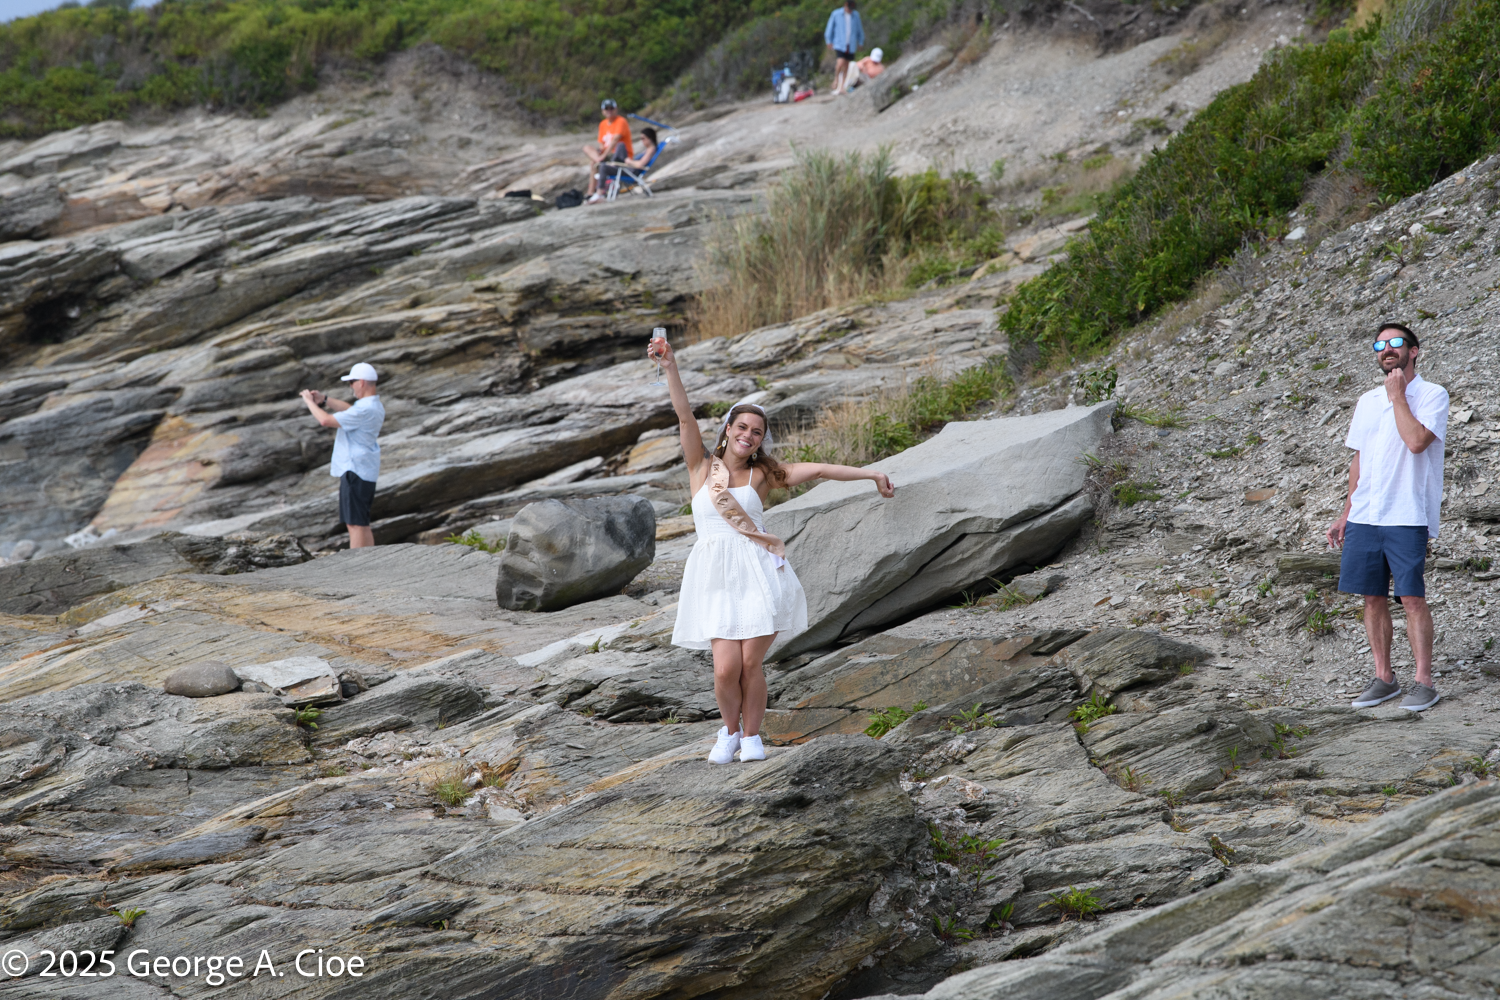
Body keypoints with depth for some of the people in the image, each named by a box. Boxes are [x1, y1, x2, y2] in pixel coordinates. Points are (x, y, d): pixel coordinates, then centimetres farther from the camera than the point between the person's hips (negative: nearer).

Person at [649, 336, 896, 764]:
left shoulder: (762, 474, 9)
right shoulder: (702, 467, 8)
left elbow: (816, 469, 5)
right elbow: (684, 416, -2)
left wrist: (871, 474, 2)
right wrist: (670, 368, -13)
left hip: (758, 573, 0)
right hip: (715, 576, 0)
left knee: (751, 663, -5)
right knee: (726, 668, -10)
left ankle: (751, 735, 17)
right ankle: (729, 730, 19)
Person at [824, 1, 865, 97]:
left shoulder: (855, 15, 2)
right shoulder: (836, 14, -5)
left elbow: (859, 30, 13)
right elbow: (830, 28, 4)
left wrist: (860, 42, 15)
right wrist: (829, 42, 5)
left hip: (851, 46, 3)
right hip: (839, 44, -3)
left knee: (846, 67, 4)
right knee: (841, 63, -20)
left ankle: (841, 87, 11)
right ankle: (836, 79, 7)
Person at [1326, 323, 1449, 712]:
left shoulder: (1432, 395, -2)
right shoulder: (1367, 401, 17)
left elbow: (1417, 440, -19)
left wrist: (1397, 395, -9)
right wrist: (1345, 515, 18)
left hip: (1407, 516, -6)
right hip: (1364, 515, 6)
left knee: (1412, 597, -8)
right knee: (1373, 597, 6)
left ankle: (1424, 682, -2)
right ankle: (1384, 678, 14)